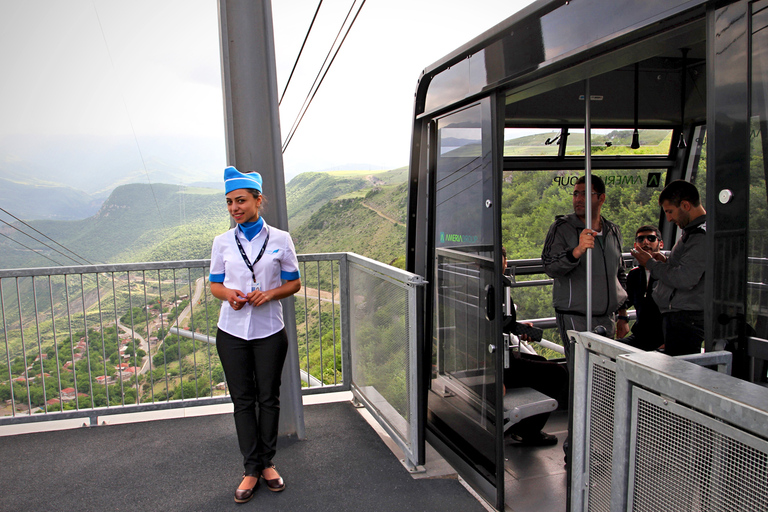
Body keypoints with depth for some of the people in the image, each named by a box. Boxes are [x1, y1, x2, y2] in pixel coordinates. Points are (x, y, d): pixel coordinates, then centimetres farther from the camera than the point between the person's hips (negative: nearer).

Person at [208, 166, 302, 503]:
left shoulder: (280, 239, -2)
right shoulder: (223, 242, 3)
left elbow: (294, 283, 3)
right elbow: (215, 285, 8)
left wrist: (270, 294, -17)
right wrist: (230, 294, -15)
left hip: (269, 330, -1)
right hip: (232, 332, 1)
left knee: (269, 398, 9)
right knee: (242, 400, 8)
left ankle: (267, 463, 27)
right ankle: (251, 470, 21)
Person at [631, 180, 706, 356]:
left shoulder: (703, 234, -16)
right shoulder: (693, 231, 18)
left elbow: (685, 279, -24)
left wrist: (651, 264, -10)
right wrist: (666, 262, 11)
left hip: (686, 319, -10)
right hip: (676, 316, 10)